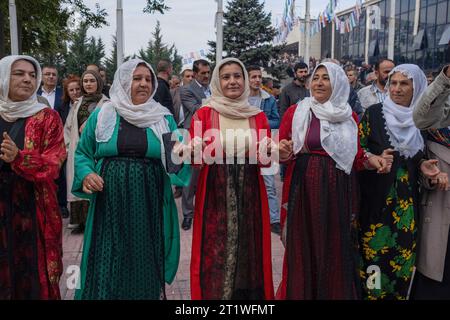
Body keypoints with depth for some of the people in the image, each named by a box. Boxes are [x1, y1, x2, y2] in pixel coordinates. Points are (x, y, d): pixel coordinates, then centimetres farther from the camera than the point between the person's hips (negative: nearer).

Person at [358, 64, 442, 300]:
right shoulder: (374, 113, -4)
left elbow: (419, 153, 17)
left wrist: (423, 165, -4)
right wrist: (376, 159, -22)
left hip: (407, 198, 3)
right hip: (377, 194, -3)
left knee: (403, 247, 6)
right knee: (375, 245, 0)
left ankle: (398, 293, 24)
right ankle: (370, 290, 18)